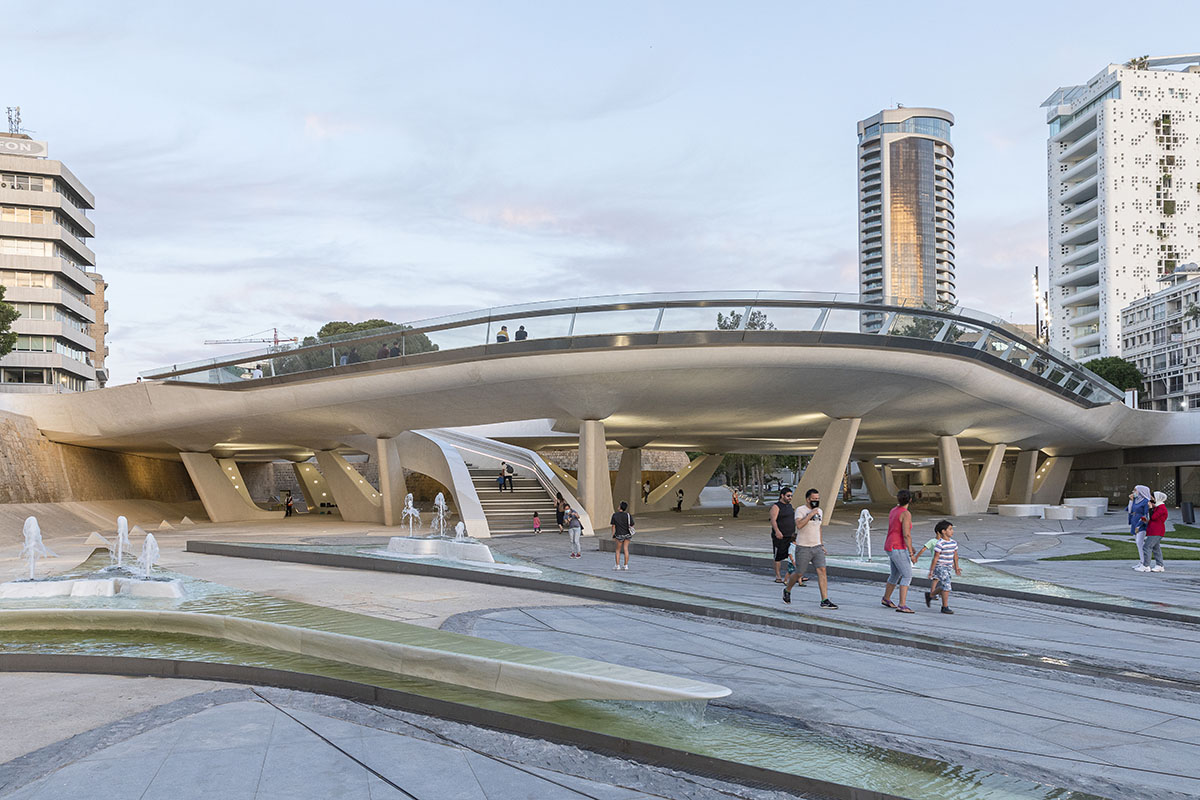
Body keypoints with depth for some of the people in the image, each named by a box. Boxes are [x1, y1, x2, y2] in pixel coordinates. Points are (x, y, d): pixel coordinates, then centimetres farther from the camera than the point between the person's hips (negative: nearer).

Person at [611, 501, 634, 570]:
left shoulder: (615, 515, -10)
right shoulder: (628, 515, -10)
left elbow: (613, 526, -6)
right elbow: (632, 526, -8)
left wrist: (613, 536, 2)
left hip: (619, 535, -1)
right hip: (627, 534, 1)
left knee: (618, 550, 13)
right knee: (626, 549, 8)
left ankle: (618, 565, 11)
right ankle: (626, 565, 9)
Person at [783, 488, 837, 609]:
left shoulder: (820, 511, 11)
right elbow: (799, 525, -26)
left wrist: (821, 544, 22)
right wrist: (811, 514, -26)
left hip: (817, 547, 5)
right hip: (803, 548, -5)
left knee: (822, 571, -9)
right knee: (799, 574, 3)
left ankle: (825, 600, -10)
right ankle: (787, 590, 31)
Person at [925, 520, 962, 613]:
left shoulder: (953, 543, 5)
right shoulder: (940, 544, -17)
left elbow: (955, 556, 18)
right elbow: (935, 558, -16)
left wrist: (956, 568, 20)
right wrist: (931, 571, -14)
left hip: (948, 568, 8)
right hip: (940, 567, -8)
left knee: (943, 588, 14)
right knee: (946, 585, -13)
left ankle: (930, 595, 39)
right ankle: (945, 607, -3)